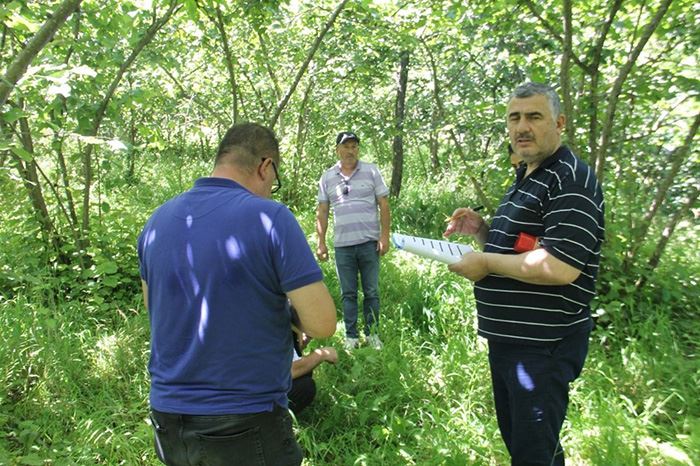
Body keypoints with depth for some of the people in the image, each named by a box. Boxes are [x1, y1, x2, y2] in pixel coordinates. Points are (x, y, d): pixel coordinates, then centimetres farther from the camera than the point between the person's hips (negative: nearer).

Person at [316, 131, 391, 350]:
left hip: (369, 242, -1)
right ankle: (351, 336, 19)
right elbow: (322, 212, 8)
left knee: (371, 292, 8)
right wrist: (321, 243, 5)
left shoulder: (371, 171, 3)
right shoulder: (327, 177, 6)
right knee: (348, 294, 9)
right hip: (342, 245, 1)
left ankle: (372, 334, 20)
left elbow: (384, 205, 1)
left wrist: (385, 235, -5)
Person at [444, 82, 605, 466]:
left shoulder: (570, 181, -18)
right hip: (507, 337, 10)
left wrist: (486, 262, -18)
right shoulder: (524, 179, 13)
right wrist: (482, 230, 4)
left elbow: (558, 268, -30)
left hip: (543, 347, -10)